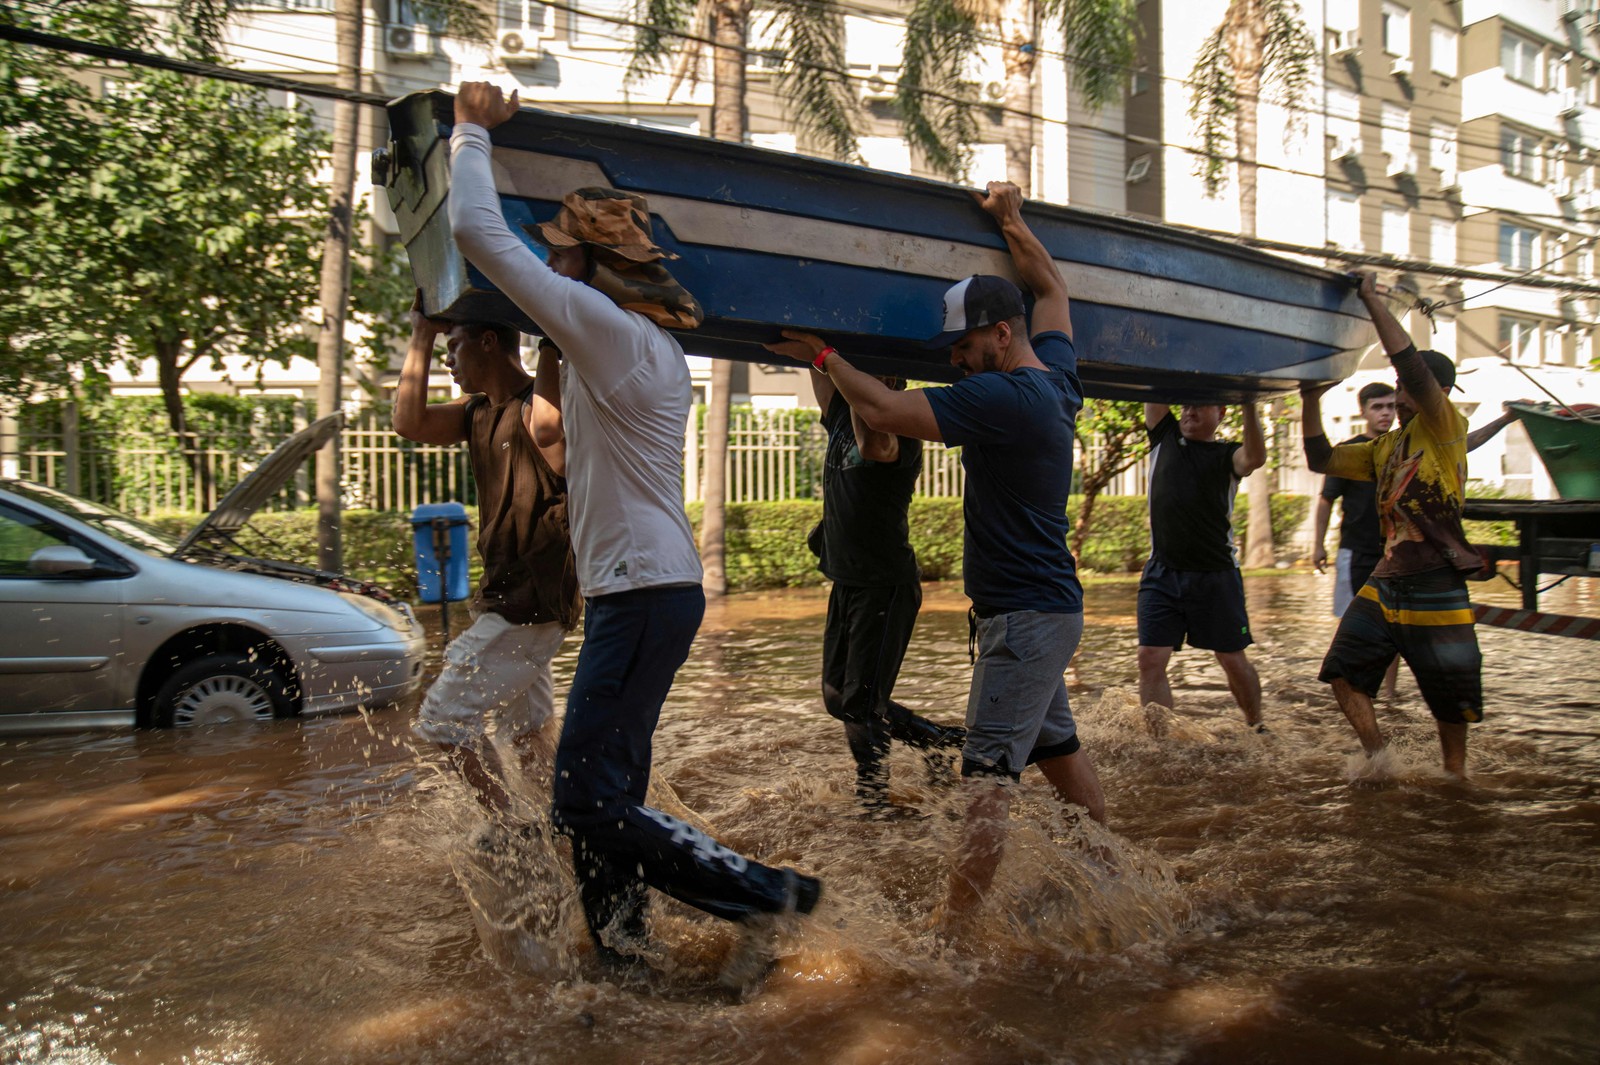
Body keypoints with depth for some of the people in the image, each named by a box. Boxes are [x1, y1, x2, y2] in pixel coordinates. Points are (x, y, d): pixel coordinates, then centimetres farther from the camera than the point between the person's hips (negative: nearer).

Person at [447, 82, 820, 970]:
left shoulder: (609, 329, -13)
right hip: (650, 588, 10)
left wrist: (473, 130, 4)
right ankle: (618, 949, 27)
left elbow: (478, 232, -14)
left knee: (586, 799, -9)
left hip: (642, 595, -10)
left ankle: (764, 893, -1)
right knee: (606, 789, 15)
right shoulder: (651, 346, 15)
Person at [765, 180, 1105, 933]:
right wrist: (1012, 222, 27)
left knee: (987, 776, -11)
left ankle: (952, 933, -9)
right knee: (1056, 747, 22)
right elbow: (1052, 289, 24)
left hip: (1025, 615, -10)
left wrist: (823, 355, -8)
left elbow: (883, 410, -22)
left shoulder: (1003, 397, -21)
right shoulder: (1055, 376, 6)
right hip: (1045, 607, 10)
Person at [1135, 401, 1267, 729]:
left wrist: (1249, 405, -31)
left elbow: (1256, 458, -20)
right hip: (1162, 573, 2)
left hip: (1216, 575, -1)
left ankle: (1256, 726, 33)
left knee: (1233, 660, 10)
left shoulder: (1228, 455, 2)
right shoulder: (1165, 437, 10)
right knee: (1150, 659, -7)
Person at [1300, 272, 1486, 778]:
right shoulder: (1385, 446, 11)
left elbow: (1412, 365, -22)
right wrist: (1311, 401, 4)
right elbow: (1322, 459, 13)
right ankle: (1378, 758, 12)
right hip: (1384, 583, 6)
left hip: (1437, 590, -6)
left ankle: (1455, 771, 30)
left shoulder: (1446, 431, -8)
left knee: (1450, 696, 9)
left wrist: (1373, 301, -19)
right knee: (1343, 673, 0)